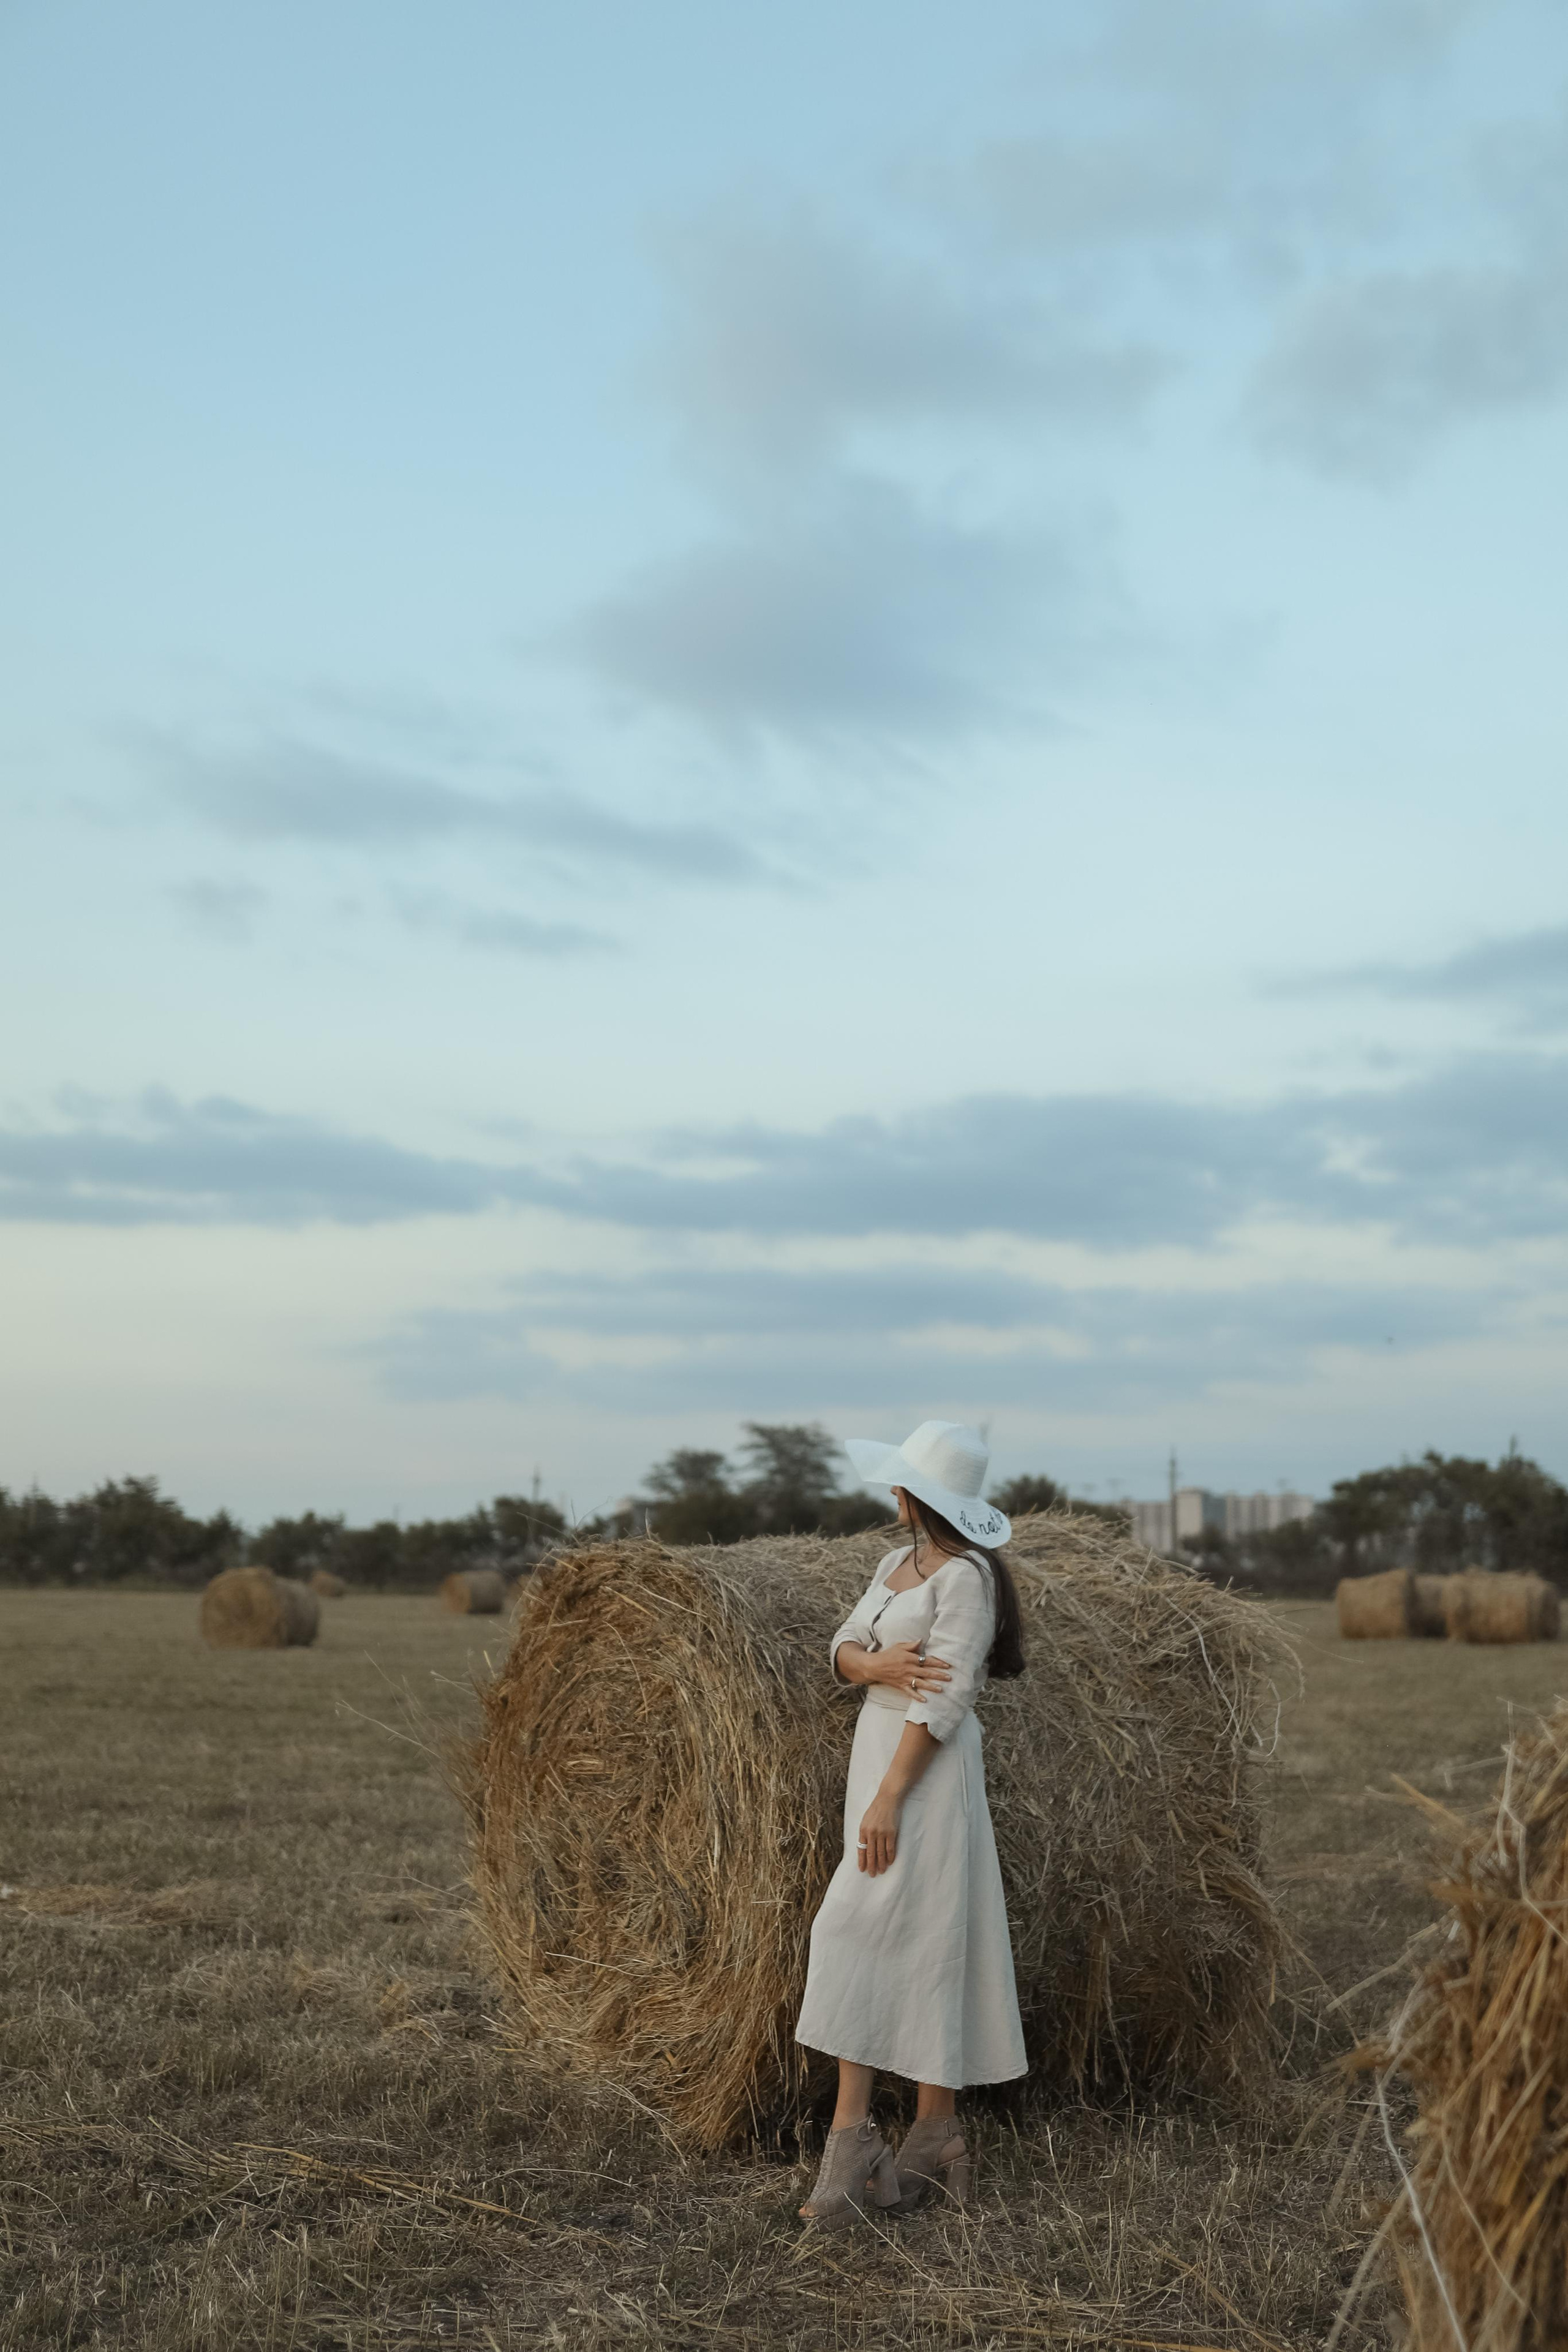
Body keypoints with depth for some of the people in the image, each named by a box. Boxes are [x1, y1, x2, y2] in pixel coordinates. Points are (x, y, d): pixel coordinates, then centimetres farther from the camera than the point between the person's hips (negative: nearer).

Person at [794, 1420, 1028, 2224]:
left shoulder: (966, 1575, -13)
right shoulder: (898, 1562, 13)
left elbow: (945, 1699, -18)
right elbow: (842, 1649, 11)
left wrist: (889, 1797, -21)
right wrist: (876, 1665, -13)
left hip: (925, 1767, -9)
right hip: (874, 1744, 9)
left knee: (859, 1932, -14)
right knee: (912, 1949, 9)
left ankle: (851, 2138, -11)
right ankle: (936, 2136, 15)